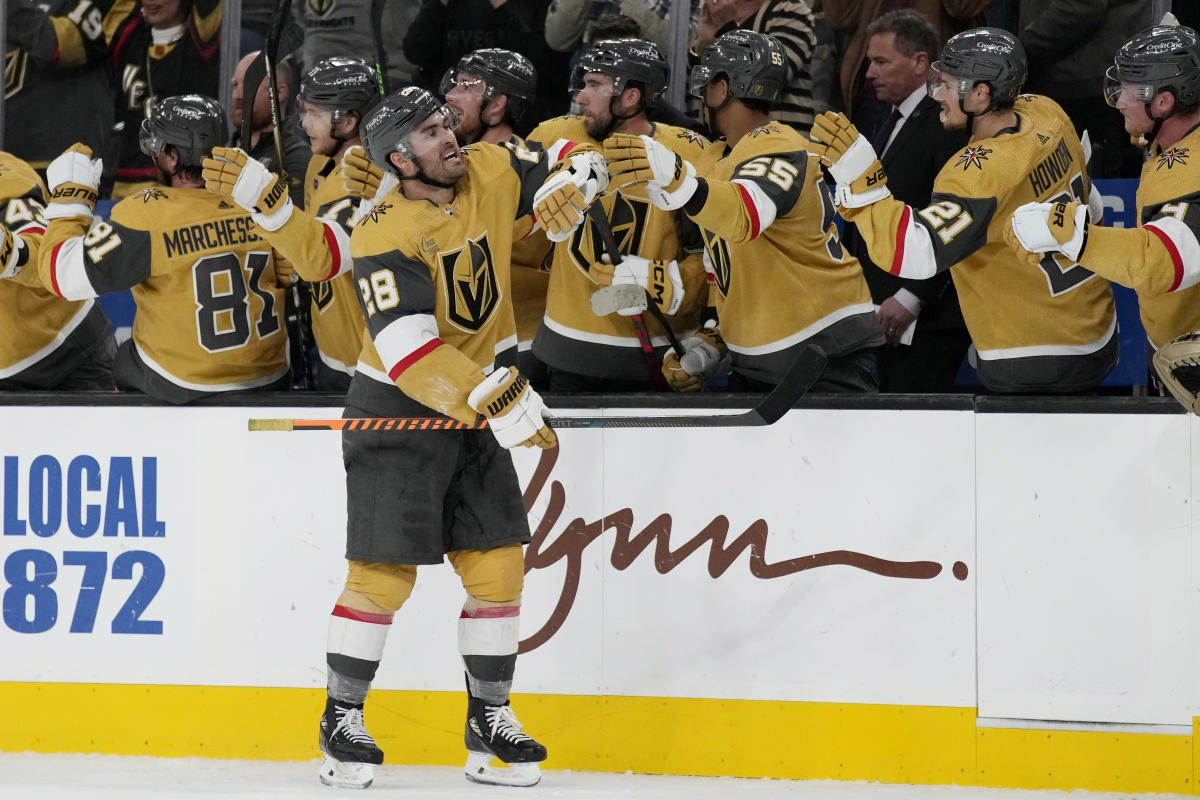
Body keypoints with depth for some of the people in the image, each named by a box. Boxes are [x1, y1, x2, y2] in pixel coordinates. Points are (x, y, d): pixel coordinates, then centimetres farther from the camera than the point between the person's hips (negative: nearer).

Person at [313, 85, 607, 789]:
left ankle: (490, 719, 14)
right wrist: (497, 398, -36)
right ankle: (343, 718, 6)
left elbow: (577, 162, 10)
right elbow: (409, 350, -30)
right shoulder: (384, 235, -22)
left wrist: (568, 186, -15)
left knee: (498, 564, 3)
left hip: (475, 408, 6)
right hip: (396, 412, -6)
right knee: (385, 571, -7)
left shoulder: (489, 174, -3)